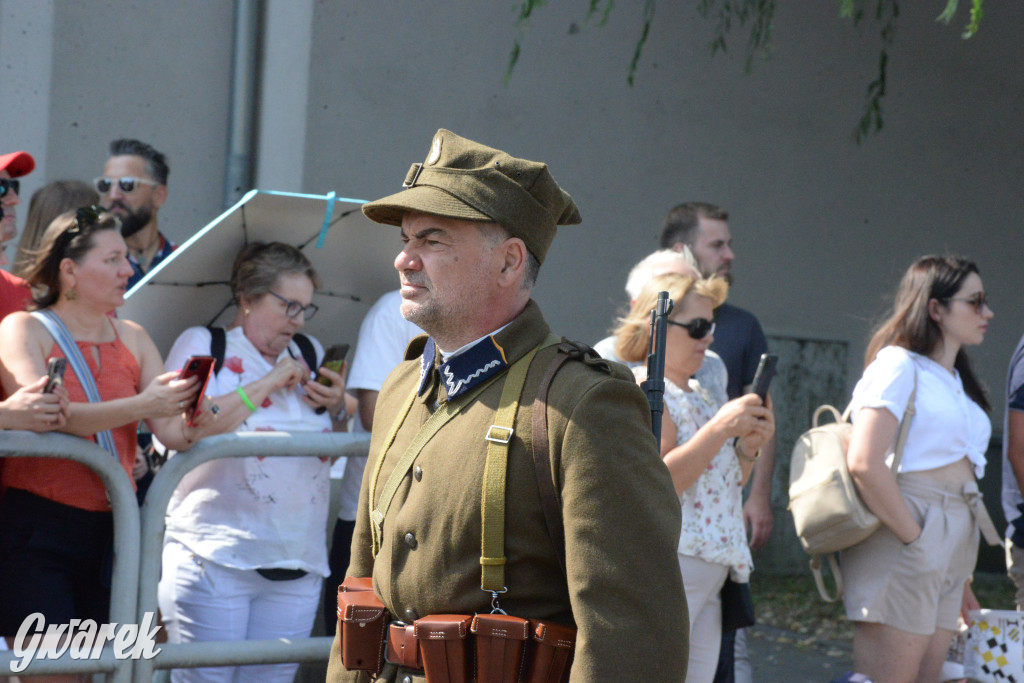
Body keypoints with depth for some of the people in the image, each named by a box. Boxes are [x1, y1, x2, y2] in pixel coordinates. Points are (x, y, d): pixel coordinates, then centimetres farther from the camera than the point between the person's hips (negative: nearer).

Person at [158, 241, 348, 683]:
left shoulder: (310, 354, 19)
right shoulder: (201, 344, 5)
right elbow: (189, 427, -13)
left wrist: (335, 408, 4)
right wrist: (268, 384, -9)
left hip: (298, 564, 5)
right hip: (215, 558, -5)